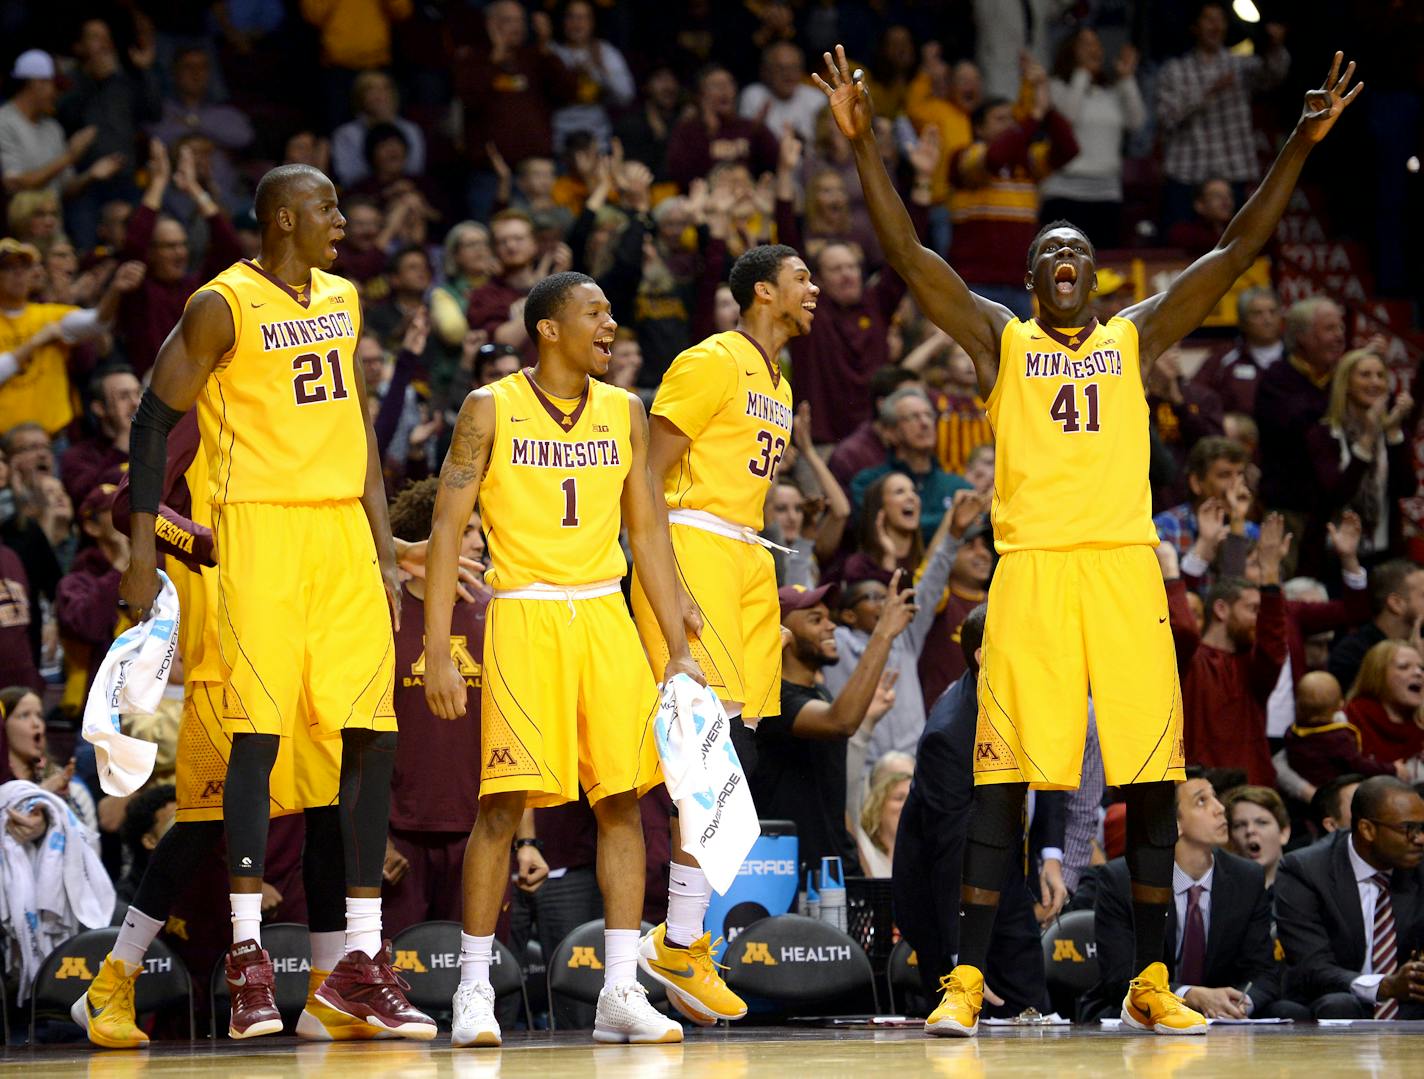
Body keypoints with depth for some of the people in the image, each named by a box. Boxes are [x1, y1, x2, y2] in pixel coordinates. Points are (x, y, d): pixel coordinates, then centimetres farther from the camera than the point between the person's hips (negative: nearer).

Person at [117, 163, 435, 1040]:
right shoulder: (223, 307, -6)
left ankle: (362, 960, 8)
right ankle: (248, 952, -3)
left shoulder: (344, 300, 14)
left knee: (373, 737, 3)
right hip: (261, 527, -6)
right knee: (260, 733, -8)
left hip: (342, 532, 7)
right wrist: (143, 554, -10)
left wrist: (385, 549, 15)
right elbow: (157, 419, -4)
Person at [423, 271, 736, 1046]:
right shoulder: (490, 410, -3)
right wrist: (437, 652, -12)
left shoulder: (624, 412, 9)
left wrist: (679, 650, 8)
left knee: (621, 799, 0)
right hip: (524, 615, -4)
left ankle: (620, 991, 4)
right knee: (503, 801, -9)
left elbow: (647, 531, 13)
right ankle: (474, 989, 0)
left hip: (605, 616, 4)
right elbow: (446, 529, -4)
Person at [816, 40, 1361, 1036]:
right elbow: (910, 256, 2)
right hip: (1030, 570, -2)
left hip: (1125, 569, 2)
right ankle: (968, 981, -1)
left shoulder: (1138, 338, 16)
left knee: (1152, 775, 0)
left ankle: (1152, 983, 8)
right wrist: (866, 144, -9)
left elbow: (1237, 251, 9)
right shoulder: (1000, 339, 12)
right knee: (1005, 774, -5)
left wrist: (1302, 145, -1)